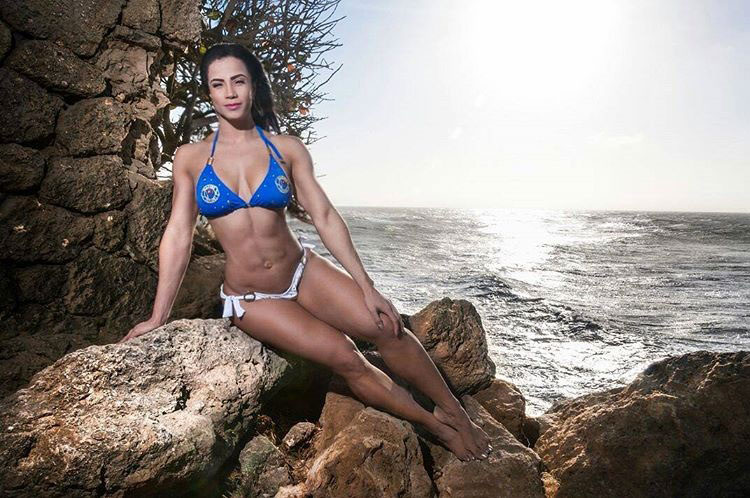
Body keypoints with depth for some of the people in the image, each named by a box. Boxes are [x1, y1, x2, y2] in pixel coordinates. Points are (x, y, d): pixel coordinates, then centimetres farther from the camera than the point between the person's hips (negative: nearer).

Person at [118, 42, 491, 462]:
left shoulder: (287, 148, -1)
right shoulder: (191, 157, -1)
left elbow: (324, 216, -6)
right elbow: (178, 235, -2)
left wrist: (367, 286, -10)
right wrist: (158, 317, -3)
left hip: (303, 271, 1)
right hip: (249, 300, -1)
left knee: (386, 328, -18)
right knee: (346, 358, -16)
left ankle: (456, 413, 3)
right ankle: (434, 425, 4)